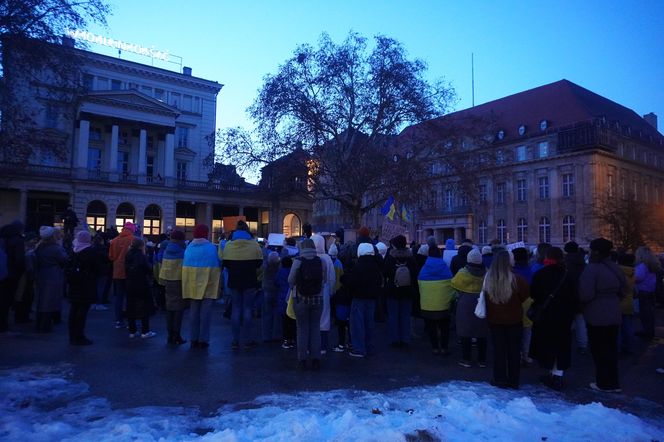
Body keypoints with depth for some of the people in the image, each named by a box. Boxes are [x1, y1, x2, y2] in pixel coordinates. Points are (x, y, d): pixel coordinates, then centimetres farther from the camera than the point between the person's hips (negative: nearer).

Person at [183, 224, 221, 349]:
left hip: (192, 285, 4)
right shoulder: (211, 248, -9)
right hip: (208, 285, -4)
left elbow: (184, 266, 6)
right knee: (205, 312, 2)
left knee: (193, 311, 12)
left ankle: (194, 339, 18)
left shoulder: (188, 248, 2)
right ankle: (203, 340, 5)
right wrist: (217, 278, 10)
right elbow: (218, 265, -5)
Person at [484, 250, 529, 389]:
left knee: (499, 350, 12)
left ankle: (500, 380, 18)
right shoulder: (516, 279, -18)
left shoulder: (488, 279, -11)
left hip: (494, 320, 1)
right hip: (514, 320, -1)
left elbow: (485, 299, 3)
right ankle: (513, 381, 20)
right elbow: (524, 296, -2)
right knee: (514, 351, 12)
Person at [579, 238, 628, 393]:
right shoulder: (615, 268, 4)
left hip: (597, 316, -7)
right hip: (613, 314, 7)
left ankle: (604, 383, 15)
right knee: (611, 348, 17)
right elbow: (623, 291, 13)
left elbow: (585, 295, -24)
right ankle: (613, 382, 26)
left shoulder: (592, 268, -20)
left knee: (599, 350, 6)